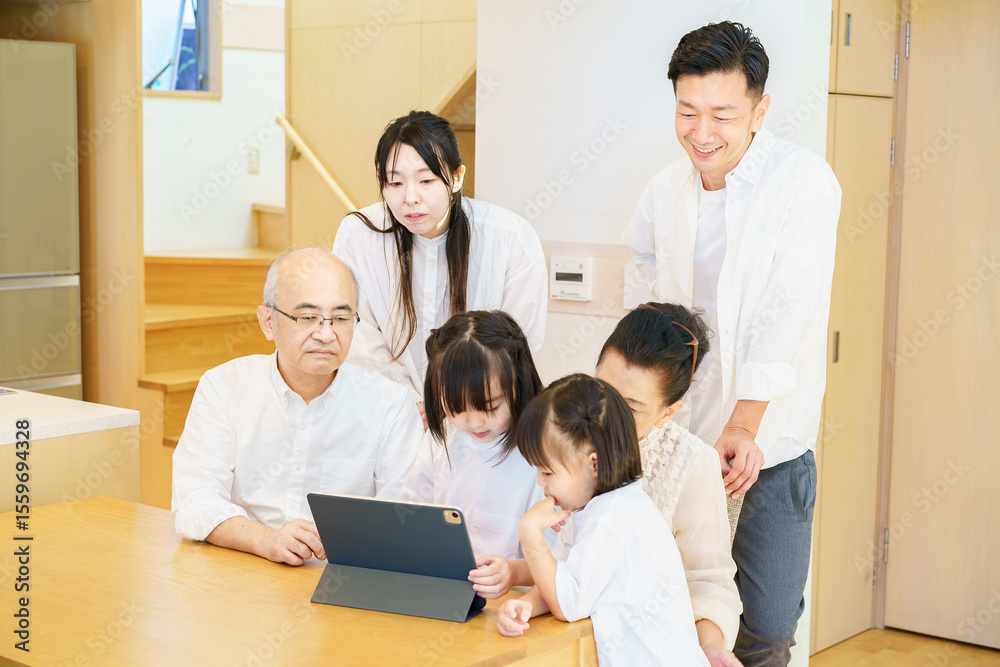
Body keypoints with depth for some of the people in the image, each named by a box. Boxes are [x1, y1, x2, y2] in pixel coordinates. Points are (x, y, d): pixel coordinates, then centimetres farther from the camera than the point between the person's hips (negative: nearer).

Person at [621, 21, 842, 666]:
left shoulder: (805, 182, -13)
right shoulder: (667, 188, 5)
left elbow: (787, 311, -21)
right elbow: (643, 255, 26)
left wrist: (744, 424, -27)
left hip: (770, 441, -4)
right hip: (676, 431, 4)